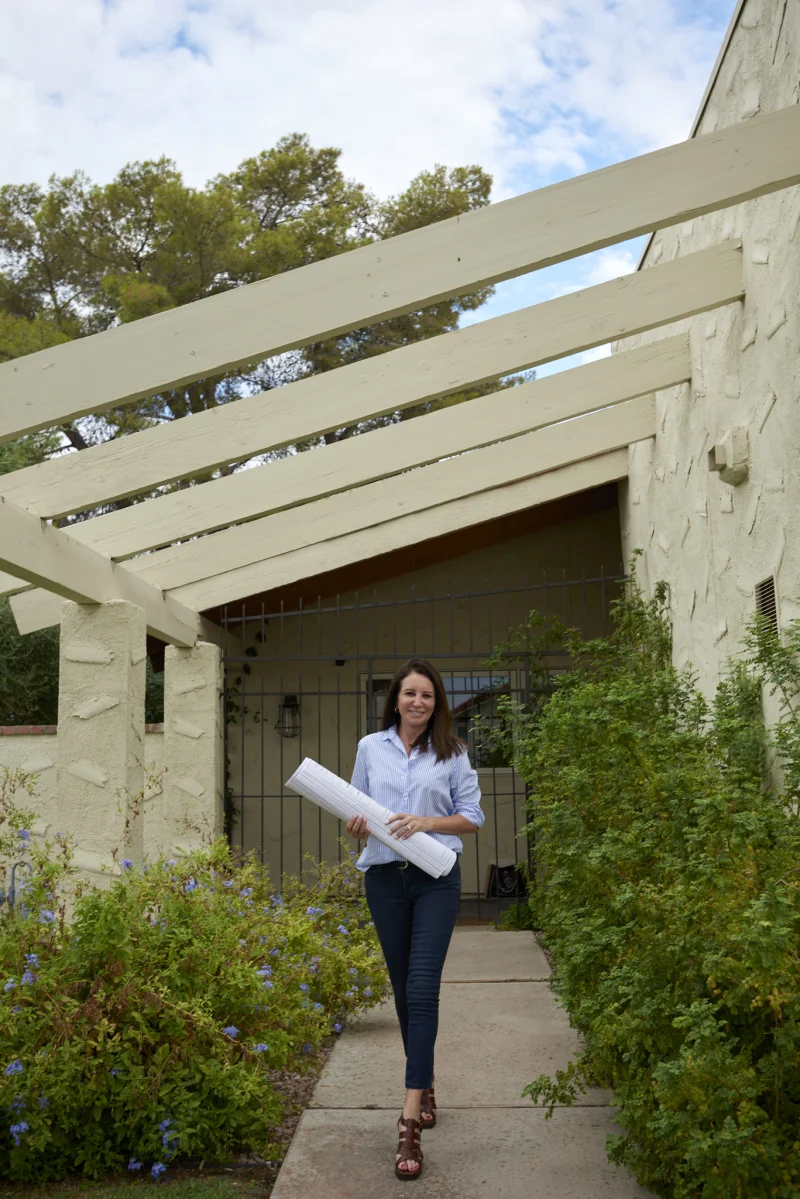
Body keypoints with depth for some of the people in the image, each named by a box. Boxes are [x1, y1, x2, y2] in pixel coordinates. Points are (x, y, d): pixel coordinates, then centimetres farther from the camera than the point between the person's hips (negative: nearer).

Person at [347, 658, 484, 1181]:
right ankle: (426, 1085, 33)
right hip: (385, 878, 3)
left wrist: (425, 822, -13)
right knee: (403, 989, 12)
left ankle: (410, 1122, -14)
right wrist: (356, 824, -10)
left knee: (422, 989, -12)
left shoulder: (452, 752, 3)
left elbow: (473, 817, 3)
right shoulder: (371, 747, 8)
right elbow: (356, 806, 14)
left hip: (436, 878, -3)